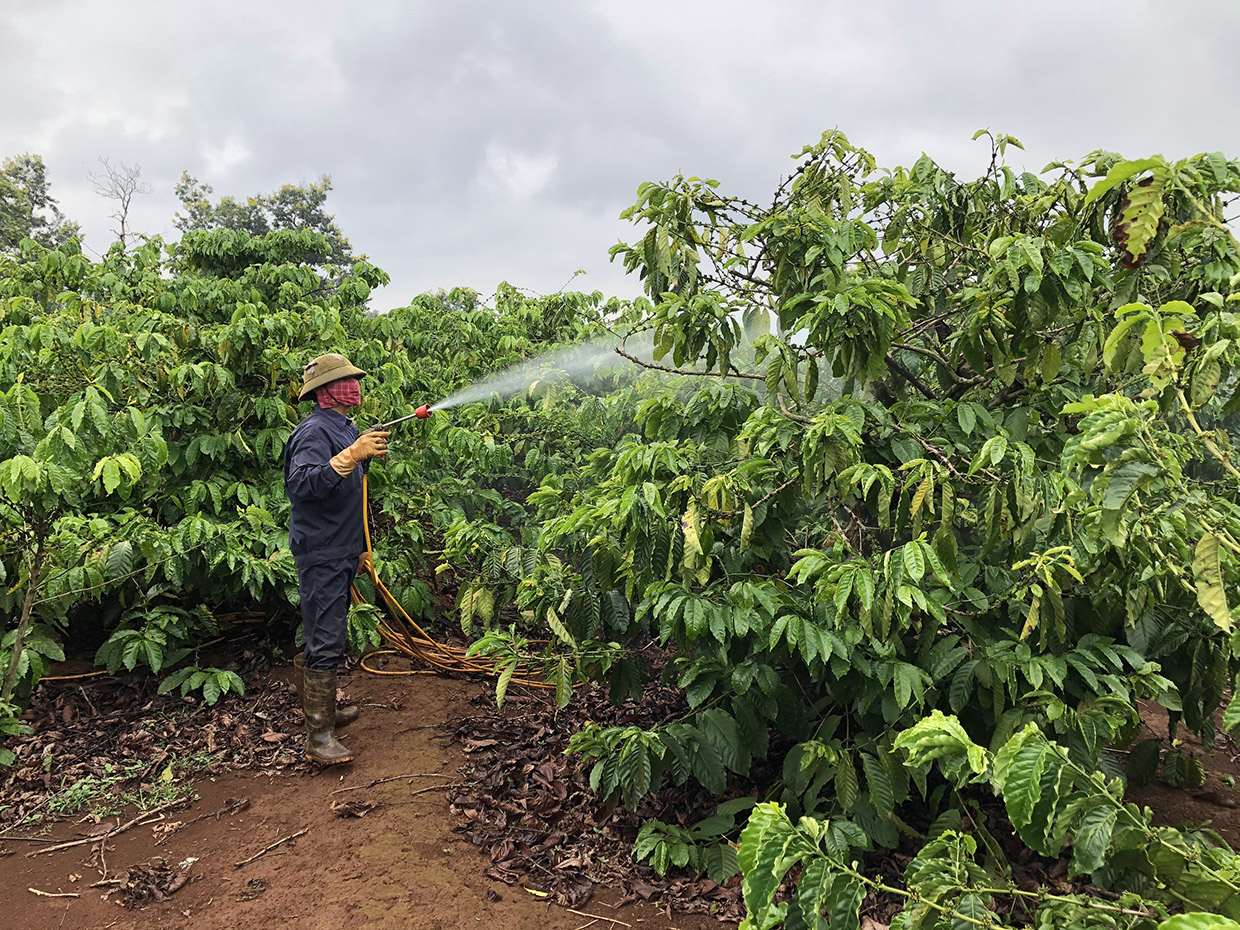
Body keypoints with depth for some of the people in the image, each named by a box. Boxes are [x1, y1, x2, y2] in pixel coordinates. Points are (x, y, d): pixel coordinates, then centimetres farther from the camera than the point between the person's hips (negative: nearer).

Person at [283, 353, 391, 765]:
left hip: (342, 552, 10)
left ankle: (324, 710, 32)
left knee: (329, 636, 19)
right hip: (321, 554, -10)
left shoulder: (345, 428, 15)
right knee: (325, 642, -9)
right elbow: (302, 484, -33)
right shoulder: (314, 432, -17)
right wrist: (351, 455, -37)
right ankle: (318, 736, -4)